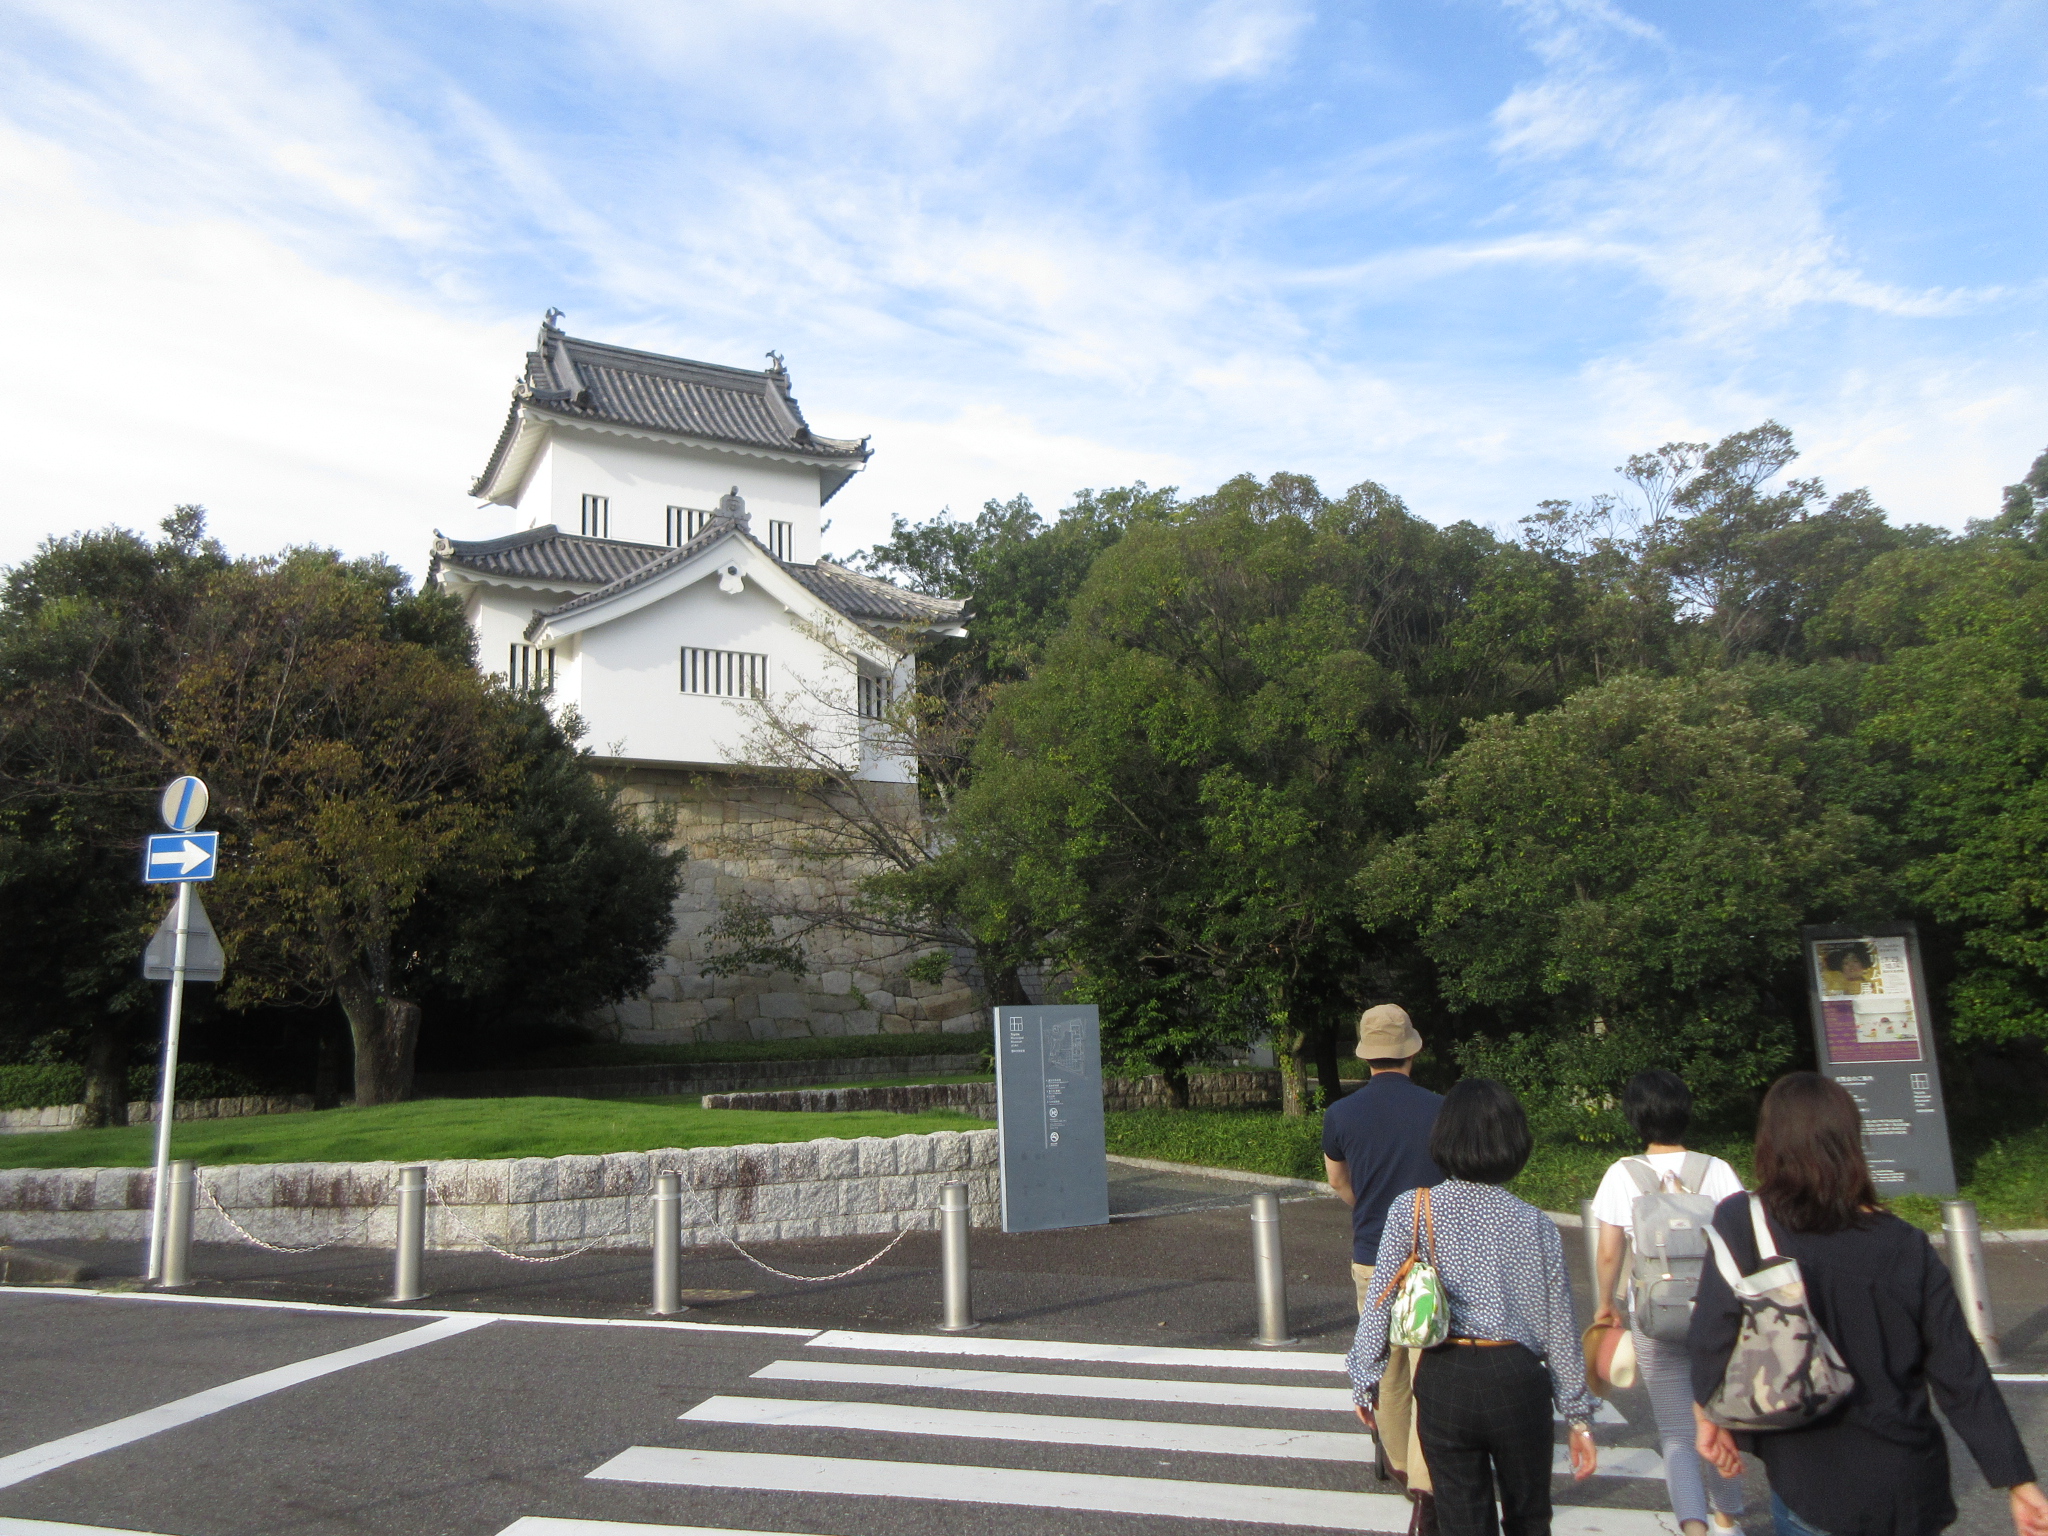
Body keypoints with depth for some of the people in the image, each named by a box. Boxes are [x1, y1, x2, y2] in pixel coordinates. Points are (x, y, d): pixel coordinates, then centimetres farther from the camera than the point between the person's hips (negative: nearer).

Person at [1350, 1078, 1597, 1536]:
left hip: (1443, 1379, -1)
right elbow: (1559, 1327, 0)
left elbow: (1379, 1304, -7)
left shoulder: (1411, 1210, -7)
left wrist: (1364, 1381, 5)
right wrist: (1579, 1416, 11)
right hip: (1516, 1378, 1)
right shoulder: (1536, 1224, -4)